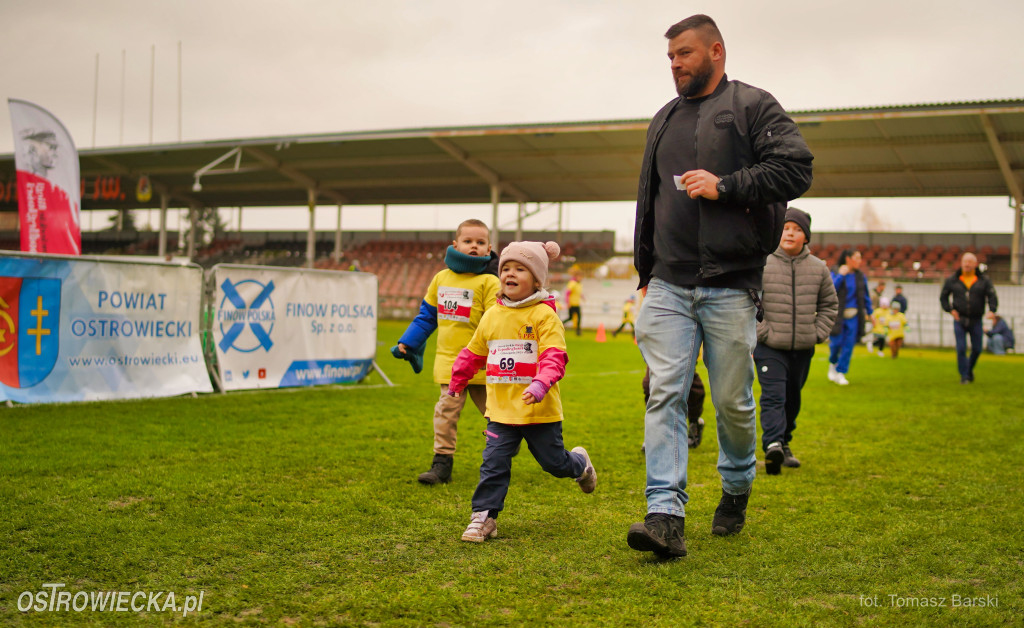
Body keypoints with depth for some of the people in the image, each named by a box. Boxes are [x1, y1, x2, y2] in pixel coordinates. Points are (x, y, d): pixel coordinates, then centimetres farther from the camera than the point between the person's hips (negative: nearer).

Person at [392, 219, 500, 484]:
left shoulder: (488, 282, -7)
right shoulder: (441, 278, 8)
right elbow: (426, 315, 18)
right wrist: (407, 343, 16)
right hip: (449, 360, 3)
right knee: (446, 410, -4)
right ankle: (442, 464, 3)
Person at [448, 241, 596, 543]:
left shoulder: (544, 315, -9)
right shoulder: (491, 316, 8)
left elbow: (554, 356, -20)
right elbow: (473, 353, 22)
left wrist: (541, 384, -36)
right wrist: (456, 382, 31)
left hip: (539, 410, -3)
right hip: (501, 409, 4)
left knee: (555, 463, 11)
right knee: (494, 464, -3)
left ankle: (579, 463, 43)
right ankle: (483, 517, 5)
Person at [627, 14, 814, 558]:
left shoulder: (753, 106, 3)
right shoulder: (663, 120, 19)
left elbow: (796, 170, -9)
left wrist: (725, 185, -15)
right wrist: (646, 273, 21)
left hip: (731, 285, -4)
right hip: (668, 287, 4)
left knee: (733, 400, 5)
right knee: (664, 395, -9)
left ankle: (737, 489, 31)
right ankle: (666, 516, -12)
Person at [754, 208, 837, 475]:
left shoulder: (818, 268, 6)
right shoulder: (760, 265, -6)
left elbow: (829, 304, 18)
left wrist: (819, 333, 6)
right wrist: (761, 331, -10)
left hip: (803, 347, 4)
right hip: (769, 346, -4)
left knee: (793, 399, 15)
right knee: (773, 396, -17)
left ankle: (784, 443, 30)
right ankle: (772, 444, -30)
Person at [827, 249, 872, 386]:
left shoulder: (861, 276, 6)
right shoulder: (836, 273, -5)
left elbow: (866, 296, 15)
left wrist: (869, 313, 15)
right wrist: (840, 275, -20)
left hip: (853, 316, 4)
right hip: (838, 315, -3)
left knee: (848, 345, -1)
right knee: (836, 342, -6)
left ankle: (840, 373, 8)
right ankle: (833, 363, 26)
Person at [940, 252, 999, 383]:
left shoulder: (983, 281, 3)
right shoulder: (952, 280, 4)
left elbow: (992, 296, -5)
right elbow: (943, 297, 12)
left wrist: (992, 310, -24)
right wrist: (950, 310, -4)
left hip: (976, 321, 1)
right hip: (959, 320, -1)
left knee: (977, 349, 6)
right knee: (961, 349, -8)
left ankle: (970, 369, 33)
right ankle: (964, 376, 1)